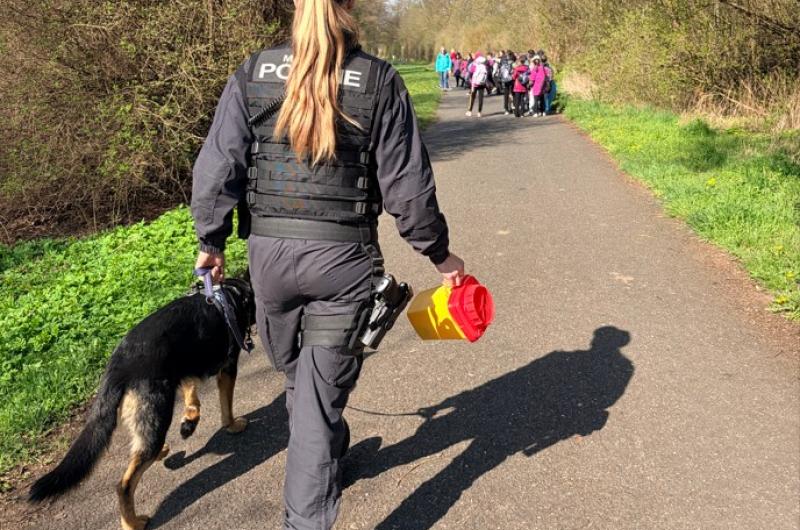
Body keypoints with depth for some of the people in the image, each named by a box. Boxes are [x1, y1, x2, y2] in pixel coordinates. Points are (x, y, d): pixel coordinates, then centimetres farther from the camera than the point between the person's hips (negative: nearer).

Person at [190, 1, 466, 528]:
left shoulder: (253, 75, 1)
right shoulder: (379, 81, -5)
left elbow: (216, 169, 0)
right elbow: (408, 185, -5)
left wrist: (212, 242, 15)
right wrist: (439, 253, 9)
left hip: (270, 252, 3)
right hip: (344, 256, -3)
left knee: (297, 375, 25)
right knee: (322, 391, 6)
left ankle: (328, 461, 50)